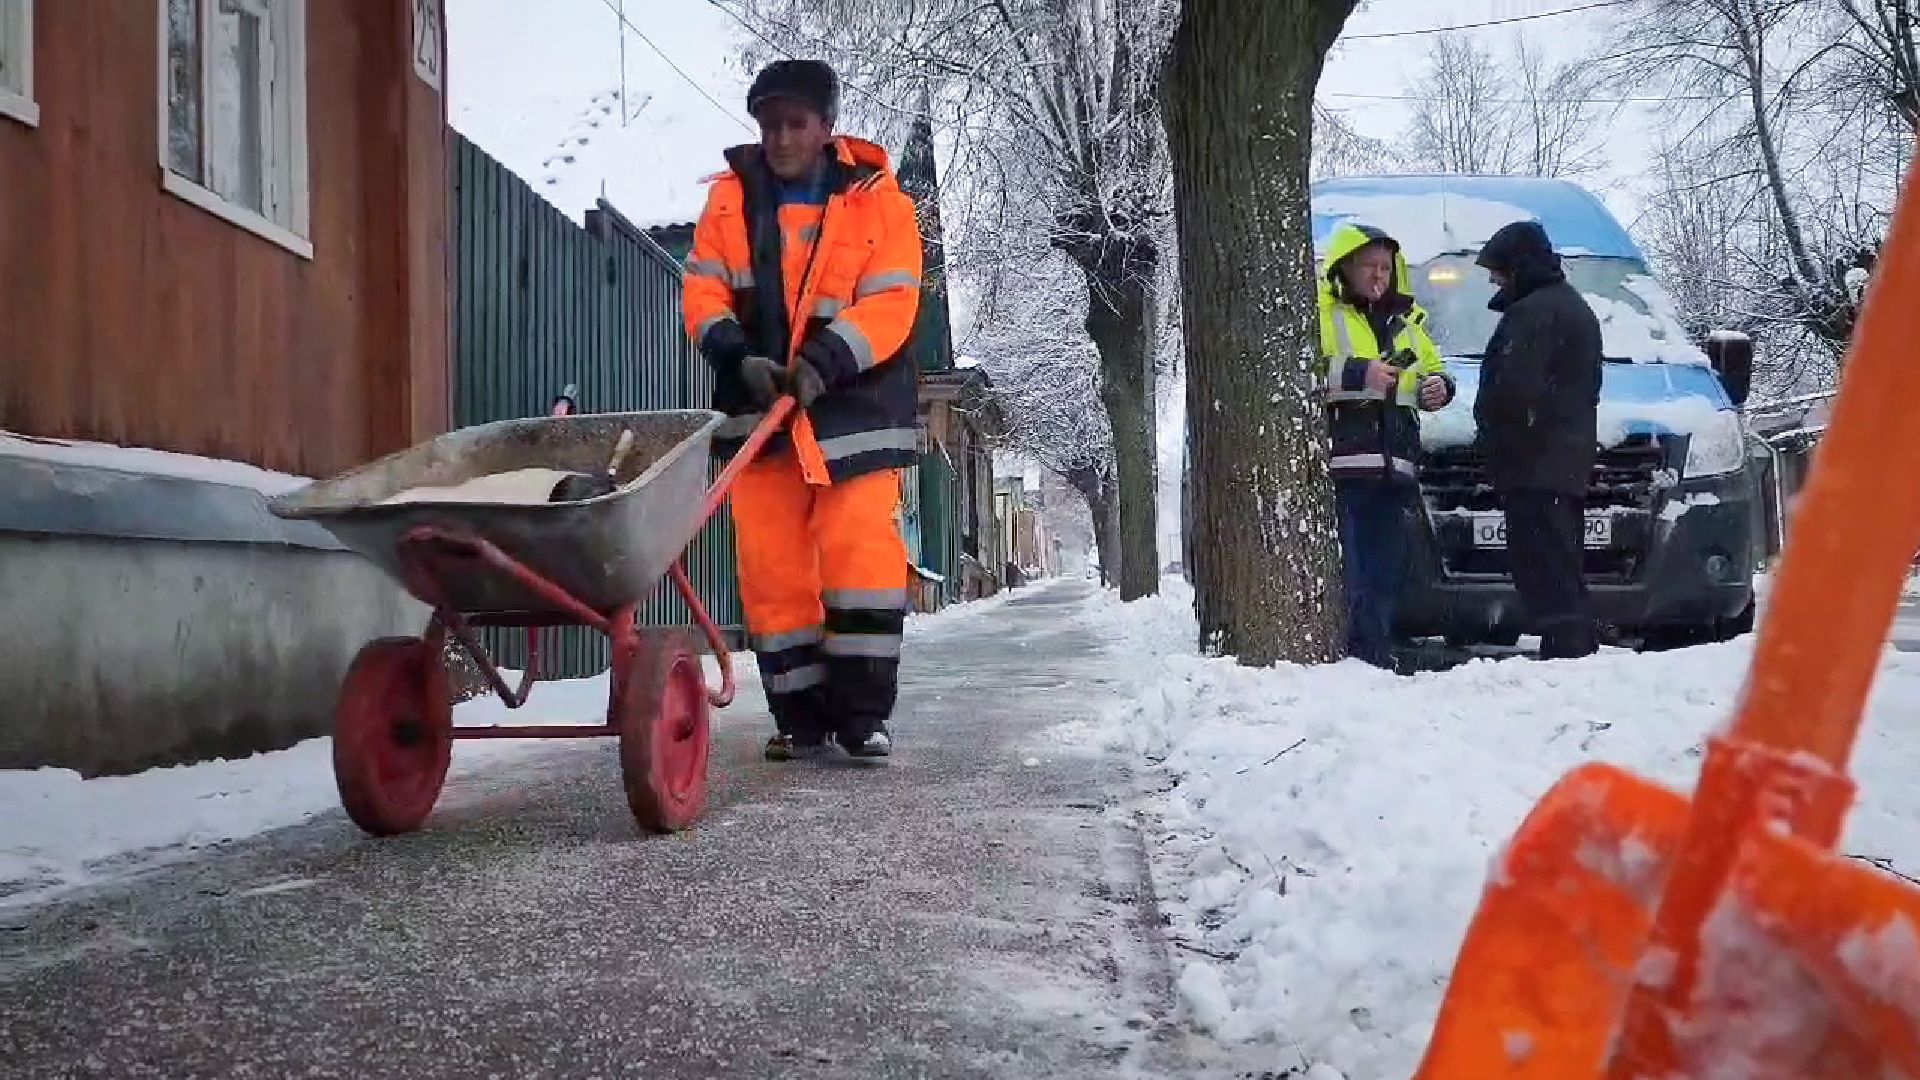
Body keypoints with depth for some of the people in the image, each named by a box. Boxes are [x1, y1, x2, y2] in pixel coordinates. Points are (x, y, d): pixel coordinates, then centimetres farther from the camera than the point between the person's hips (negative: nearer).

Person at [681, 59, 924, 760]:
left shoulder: (877, 199, 0)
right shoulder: (730, 198, 8)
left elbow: (889, 304, -9)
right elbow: (704, 292, 3)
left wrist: (824, 362, -22)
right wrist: (739, 357, -15)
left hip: (854, 407, -3)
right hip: (759, 411, 3)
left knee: (861, 556, -9)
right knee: (771, 568, 2)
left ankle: (864, 711, 2)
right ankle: (800, 714, 11)